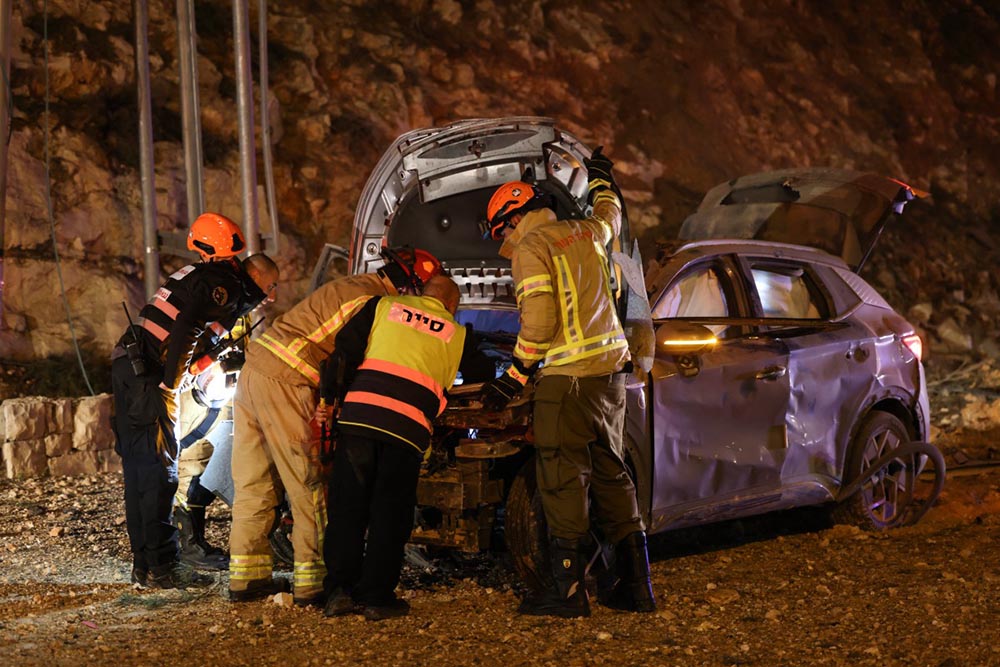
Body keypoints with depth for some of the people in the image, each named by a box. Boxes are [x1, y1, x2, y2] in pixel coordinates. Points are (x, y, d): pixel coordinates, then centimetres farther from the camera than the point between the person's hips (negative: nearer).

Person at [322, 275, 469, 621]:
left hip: (359, 411, 1)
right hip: (408, 424, -1)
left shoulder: (384, 305, 18)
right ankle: (376, 595, 6)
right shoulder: (456, 333, 20)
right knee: (390, 512, 7)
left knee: (347, 504, 8)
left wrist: (335, 395, 17)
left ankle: (340, 589, 7)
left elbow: (346, 346, 8)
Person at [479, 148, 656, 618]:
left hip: (567, 376, -8)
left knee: (563, 478, -4)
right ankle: (636, 585, 15)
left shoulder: (530, 248, -7)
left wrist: (516, 376, -7)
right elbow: (610, 216, 40)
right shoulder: (585, 233, 15)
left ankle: (568, 591, -4)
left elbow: (538, 322, -15)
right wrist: (600, 179, 58)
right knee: (609, 471, 14)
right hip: (610, 370, 8)